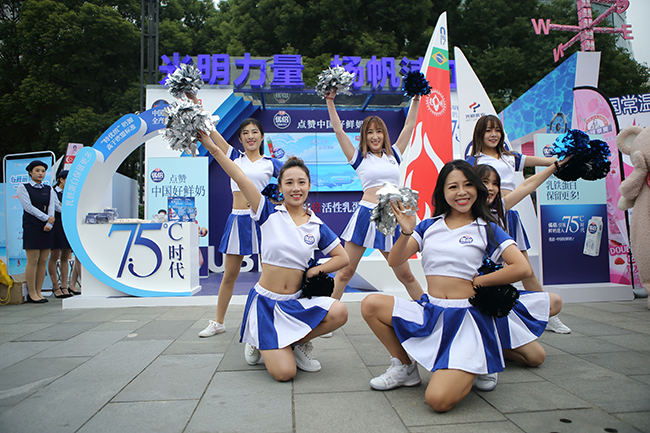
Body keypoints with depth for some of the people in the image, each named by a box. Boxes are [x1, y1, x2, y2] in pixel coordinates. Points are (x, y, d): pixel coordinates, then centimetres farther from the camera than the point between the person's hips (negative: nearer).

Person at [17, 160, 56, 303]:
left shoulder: (49, 189, 15)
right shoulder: (23, 187, 4)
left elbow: (51, 207, 7)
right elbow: (28, 206, -7)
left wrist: (49, 224, -9)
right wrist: (46, 218, -10)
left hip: (47, 228, 4)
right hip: (31, 227, -4)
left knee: (43, 261, 3)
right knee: (33, 261, -5)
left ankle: (38, 292, 10)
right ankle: (32, 293, 2)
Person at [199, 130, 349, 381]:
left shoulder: (317, 226, 3)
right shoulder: (270, 214, -4)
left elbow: (342, 258, 7)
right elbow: (240, 179, -13)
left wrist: (314, 271, -5)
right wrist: (212, 147, -19)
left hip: (296, 301, 3)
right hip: (266, 301, -3)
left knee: (339, 313, -26)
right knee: (284, 373, -15)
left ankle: (299, 342, 5)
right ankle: (261, 343, 21)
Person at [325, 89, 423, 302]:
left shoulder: (393, 155, 15)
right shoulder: (359, 157, 7)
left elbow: (409, 125, 19)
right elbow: (338, 129, 4)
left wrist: (416, 98, 18)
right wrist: (330, 101, 2)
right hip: (366, 215, -2)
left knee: (406, 275, 10)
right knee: (345, 271, 1)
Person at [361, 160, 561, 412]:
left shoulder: (486, 229, 2)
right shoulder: (429, 226, 9)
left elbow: (523, 269, -9)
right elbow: (394, 262, 2)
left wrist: (477, 282, -7)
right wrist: (406, 232, -15)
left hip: (467, 315, -4)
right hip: (429, 311, 4)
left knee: (439, 400, -23)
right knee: (371, 304, -19)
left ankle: (477, 364, 12)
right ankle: (404, 366, 4)